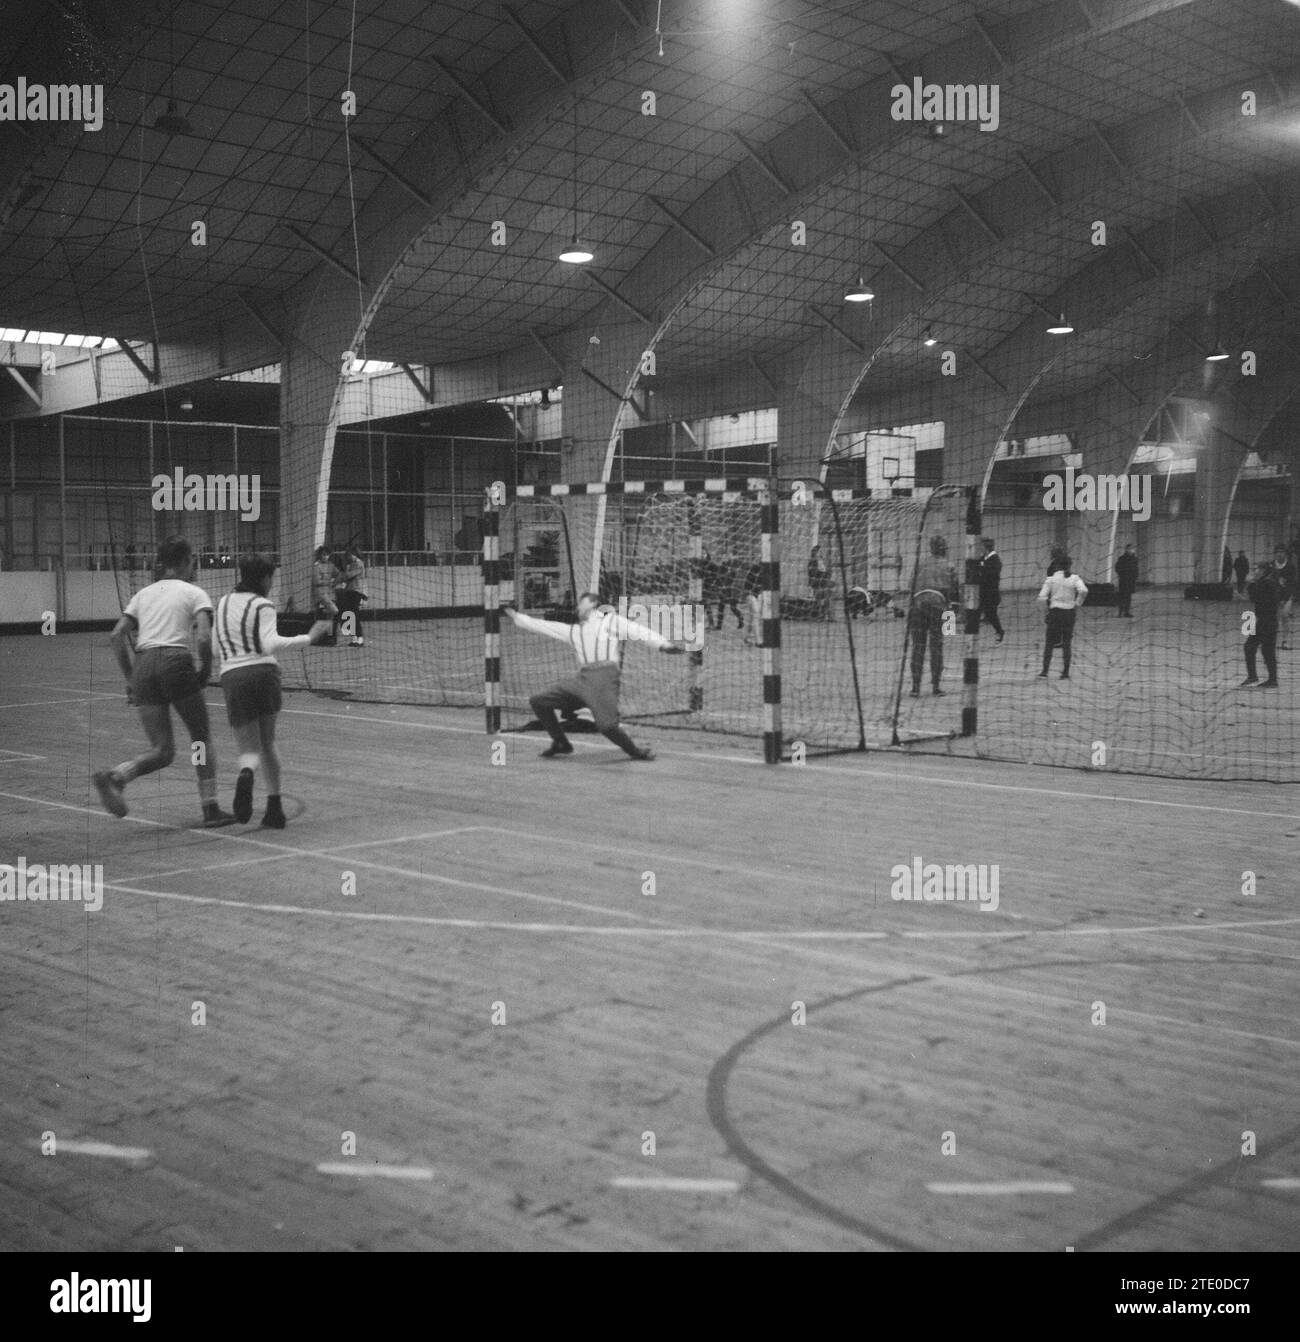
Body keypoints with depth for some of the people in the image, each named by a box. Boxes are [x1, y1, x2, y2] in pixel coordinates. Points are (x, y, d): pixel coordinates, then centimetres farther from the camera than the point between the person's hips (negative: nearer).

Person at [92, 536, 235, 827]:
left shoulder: (144, 593, 20)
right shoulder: (194, 593, 6)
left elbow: (118, 635, 13)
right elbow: (204, 638, -9)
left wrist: (130, 679, 17)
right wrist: (206, 670, 7)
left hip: (143, 666, 5)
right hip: (176, 662, -4)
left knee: (162, 751, 8)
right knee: (202, 739, 12)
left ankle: (114, 776, -17)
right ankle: (210, 809, 10)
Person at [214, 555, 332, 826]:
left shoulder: (223, 603, 15)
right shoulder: (262, 606, -1)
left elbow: (216, 647, 23)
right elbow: (271, 645, -17)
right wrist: (308, 638, -15)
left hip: (231, 677, 2)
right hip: (263, 672, -2)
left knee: (250, 749, 2)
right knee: (267, 744, 16)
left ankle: (246, 774, -35)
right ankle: (274, 808, 12)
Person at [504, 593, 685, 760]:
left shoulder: (611, 621, 12)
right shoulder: (573, 631, 26)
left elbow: (640, 632, 1)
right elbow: (543, 626, 29)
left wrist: (663, 644, -12)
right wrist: (517, 617, 27)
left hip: (604, 677, -6)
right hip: (581, 680, 6)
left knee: (606, 725, -24)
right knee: (538, 701, 3)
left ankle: (635, 751, 0)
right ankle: (561, 744, 15)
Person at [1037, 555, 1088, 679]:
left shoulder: (1052, 578, -2)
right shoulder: (1074, 578, -2)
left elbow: (1042, 597, -9)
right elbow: (1083, 591, -21)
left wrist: (1049, 603, 9)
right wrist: (1077, 605, -9)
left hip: (1054, 612, 0)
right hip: (1069, 612, 0)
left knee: (1049, 643, 6)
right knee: (1067, 644, 9)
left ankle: (1044, 671, 0)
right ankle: (1065, 673, 8)